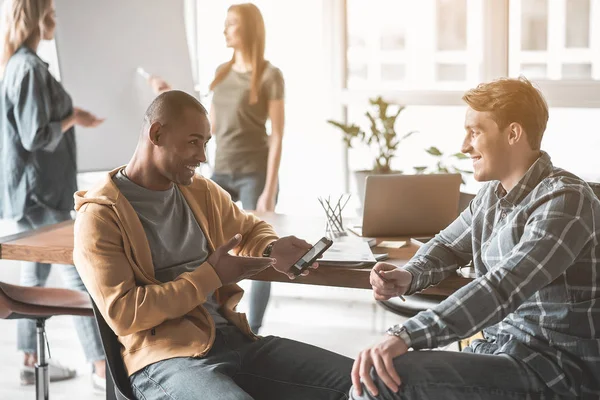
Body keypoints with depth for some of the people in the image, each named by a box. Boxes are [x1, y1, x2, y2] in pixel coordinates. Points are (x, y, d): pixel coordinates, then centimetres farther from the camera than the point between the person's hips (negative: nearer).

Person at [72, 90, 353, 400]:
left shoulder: (202, 192, 14)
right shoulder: (99, 216, -6)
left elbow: (250, 230, 31)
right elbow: (122, 314, -13)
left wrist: (273, 249, 6)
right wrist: (210, 276, -12)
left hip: (234, 338, 7)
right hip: (165, 358, -6)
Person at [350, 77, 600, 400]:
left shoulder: (564, 200, -17)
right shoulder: (493, 195, 10)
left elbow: (502, 288, -29)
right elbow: (448, 245, 23)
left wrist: (405, 336, -38)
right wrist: (408, 277, -2)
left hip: (559, 371, -8)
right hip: (502, 351, 8)